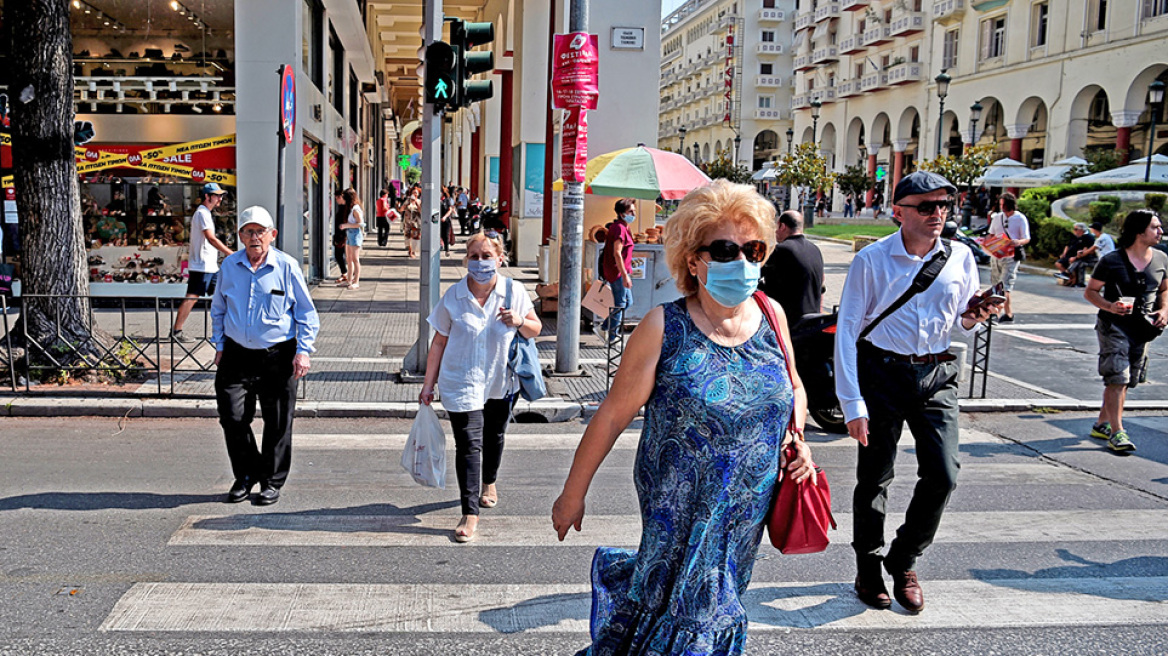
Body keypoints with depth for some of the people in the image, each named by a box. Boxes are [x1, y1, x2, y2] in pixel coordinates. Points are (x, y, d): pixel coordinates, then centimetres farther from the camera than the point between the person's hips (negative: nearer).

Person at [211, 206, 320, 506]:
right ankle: (246, 475, 21)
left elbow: (307, 313, 2)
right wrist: (220, 345, 13)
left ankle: (272, 482, 22)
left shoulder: (287, 266, -3)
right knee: (232, 418, -1)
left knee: (278, 424, 5)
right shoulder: (229, 266, 6)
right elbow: (218, 309, 20)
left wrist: (303, 351, -6)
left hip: (277, 357, -2)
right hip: (237, 356, 3)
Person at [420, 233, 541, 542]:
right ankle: (470, 513, -6)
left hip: (502, 382, 2)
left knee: (494, 435, 21)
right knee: (468, 444, -9)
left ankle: (489, 482, 48)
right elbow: (439, 341, 0)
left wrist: (519, 322, -19)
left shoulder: (514, 291, -5)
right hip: (462, 382, -2)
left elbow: (536, 329, 4)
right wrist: (428, 384, 1)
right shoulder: (453, 297, -7)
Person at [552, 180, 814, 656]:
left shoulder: (771, 314, -1)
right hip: (680, 505, -5)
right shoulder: (664, 326, -15)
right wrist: (573, 493, -6)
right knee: (691, 618, 3)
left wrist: (798, 436, -3)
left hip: (750, 507, 5)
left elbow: (793, 387, 16)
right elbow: (613, 415, -11)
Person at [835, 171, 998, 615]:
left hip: (936, 376, 3)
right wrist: (852, 403, -14)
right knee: (874, 478, 5)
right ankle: (869, 570, 25)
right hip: (881, 373, -3)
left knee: (943, 474, -4)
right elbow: (846, 332, -8)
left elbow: (963, 322, 18)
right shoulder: (871, 260, -7)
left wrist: (972, 319, -9)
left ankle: (903, 562, 19)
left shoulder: (960, 257, 4)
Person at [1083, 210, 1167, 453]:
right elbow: (1090, 291, -2)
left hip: (1143, 328, 5)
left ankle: (1102, 424, 25)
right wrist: (1109, 306, -20)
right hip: (1114, 326, -5)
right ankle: (1117, 432, -10)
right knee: (1117, 378, -12)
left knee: (1125, 381, 11)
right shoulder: (1111, 261, -9)